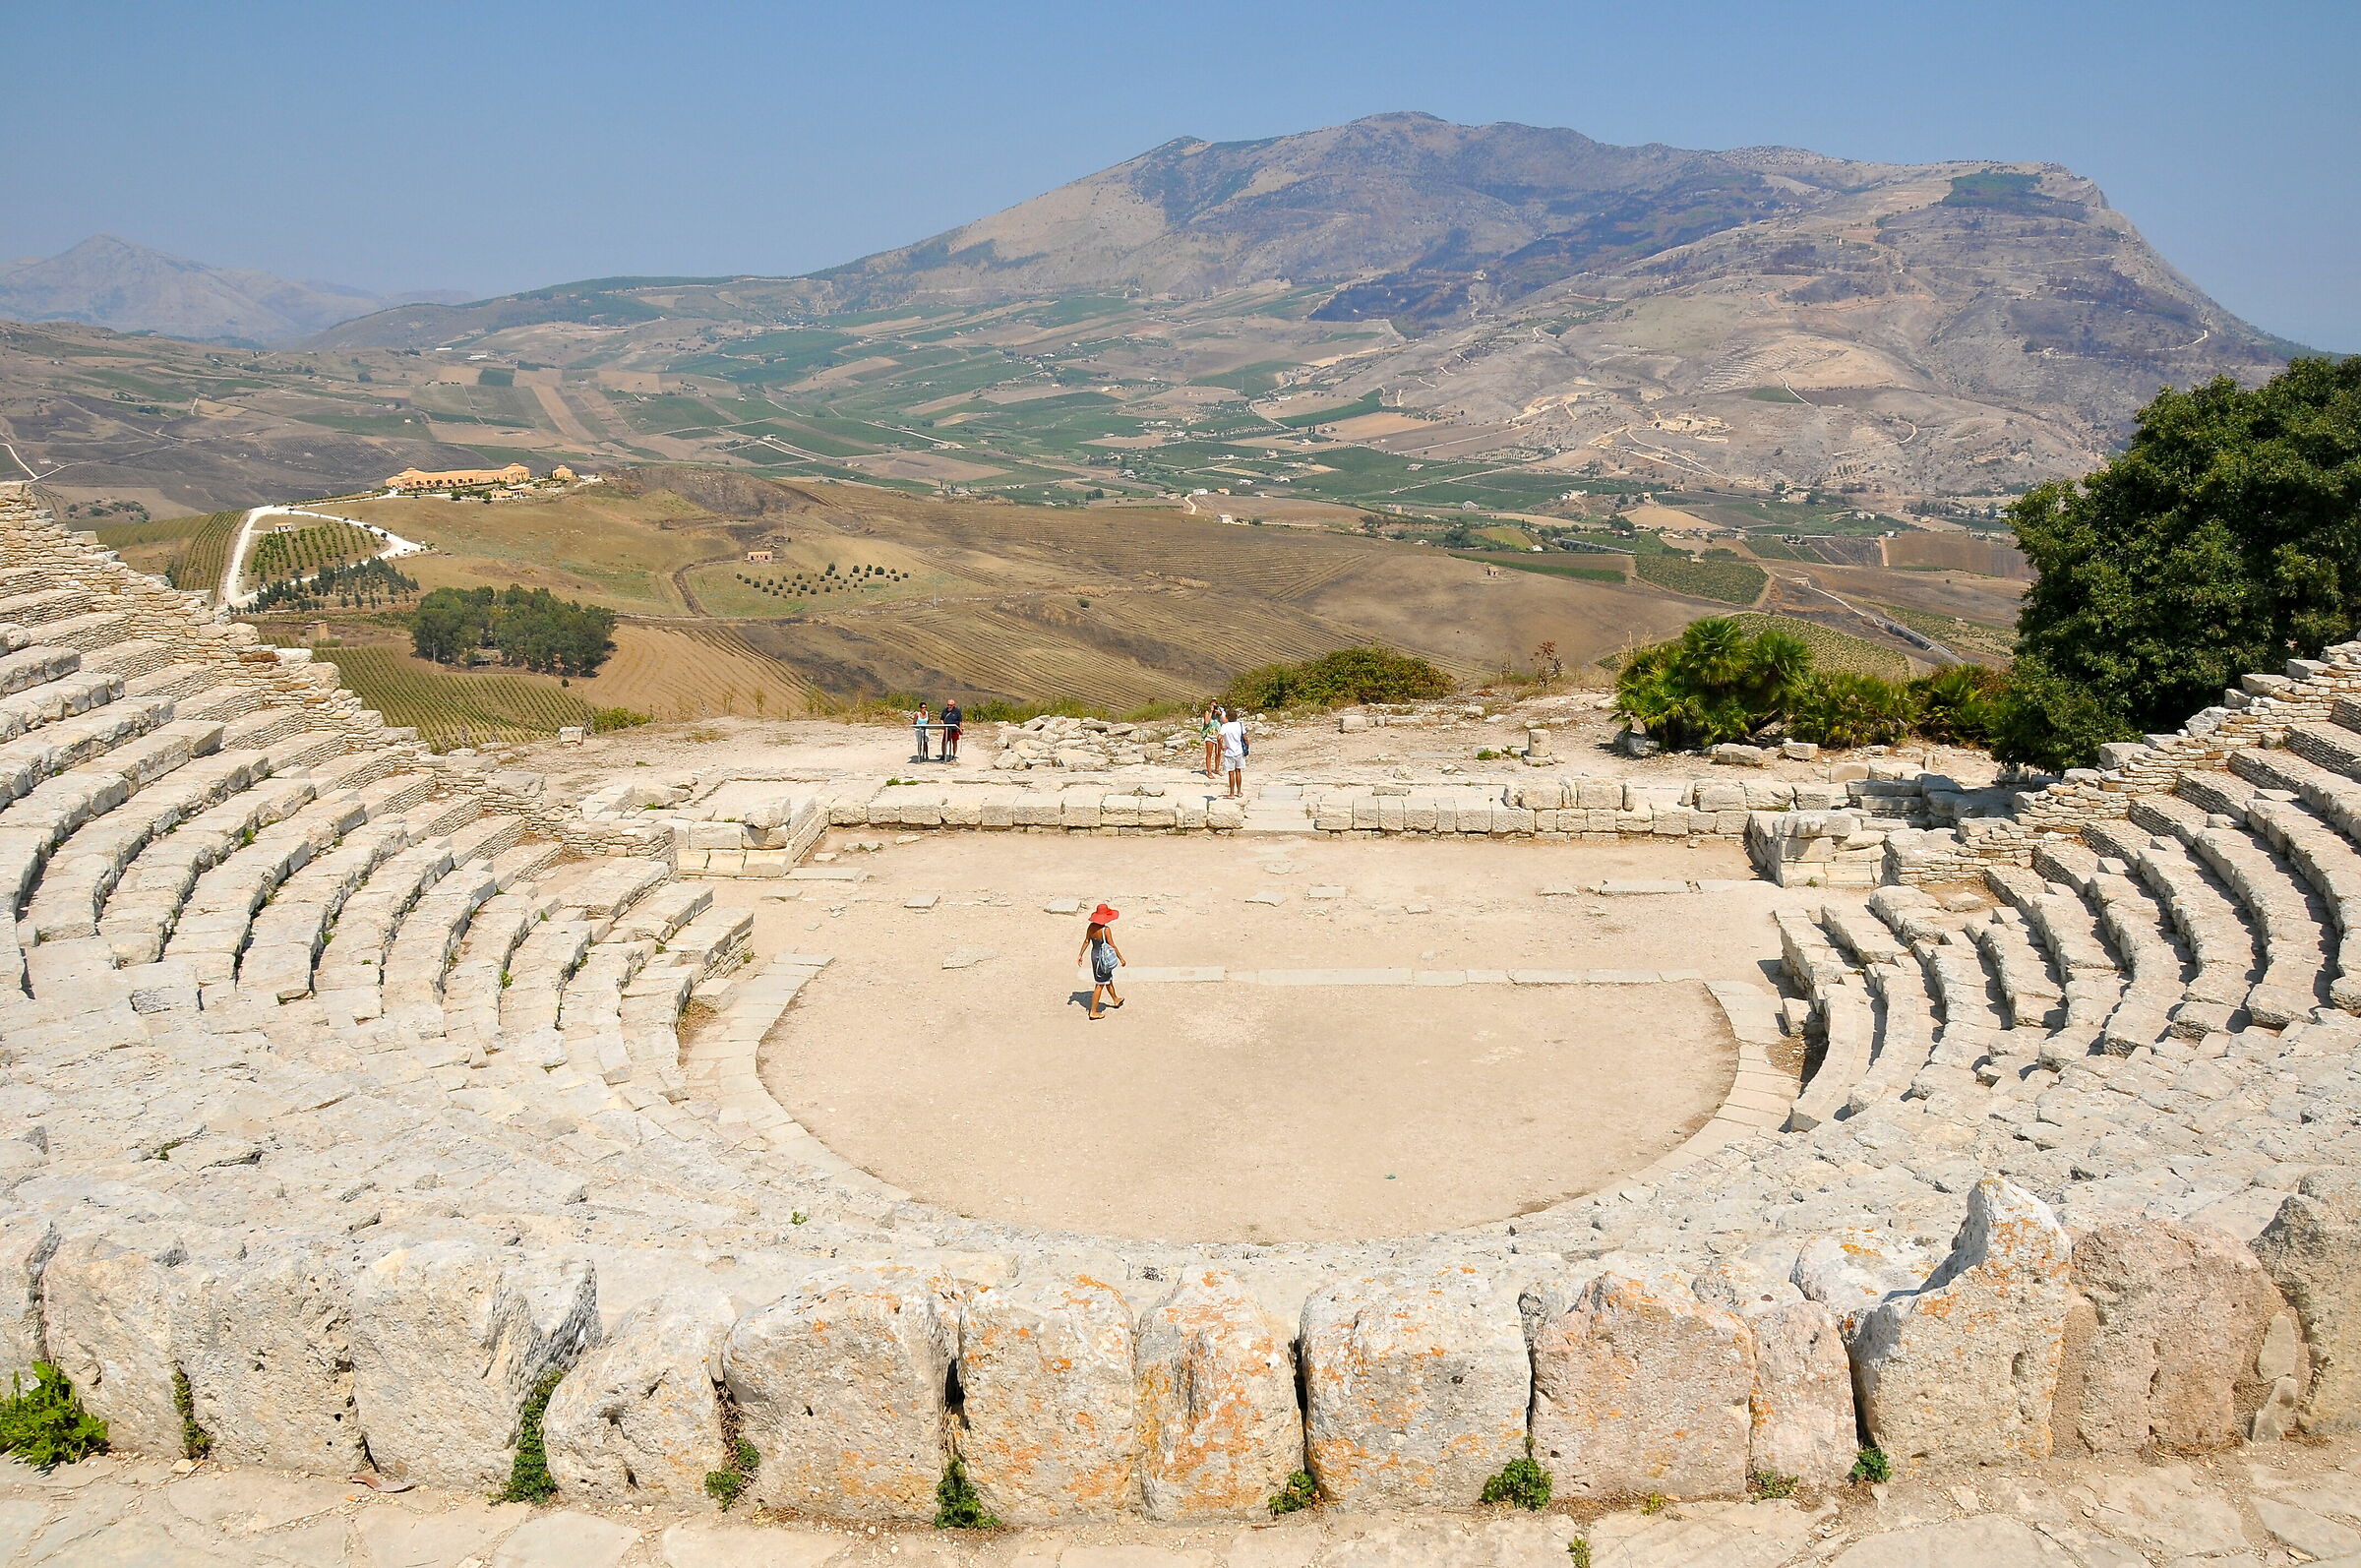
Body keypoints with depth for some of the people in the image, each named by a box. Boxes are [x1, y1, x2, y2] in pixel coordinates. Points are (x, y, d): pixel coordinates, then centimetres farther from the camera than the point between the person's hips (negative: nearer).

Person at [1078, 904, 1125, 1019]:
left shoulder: (1091, 927, -5)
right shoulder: (1105, 930, -25)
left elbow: (1086, 941, 3)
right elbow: (1112, 946, -20)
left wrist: (1081, 955, 13)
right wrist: (1121, 958, -10)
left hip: (1094, 955, 8)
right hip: (1104, 957, -8)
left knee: (1109, 979, 28)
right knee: (1100, 985, 3)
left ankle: (1115, 1000, 49)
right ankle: (1093, 1012, 9)